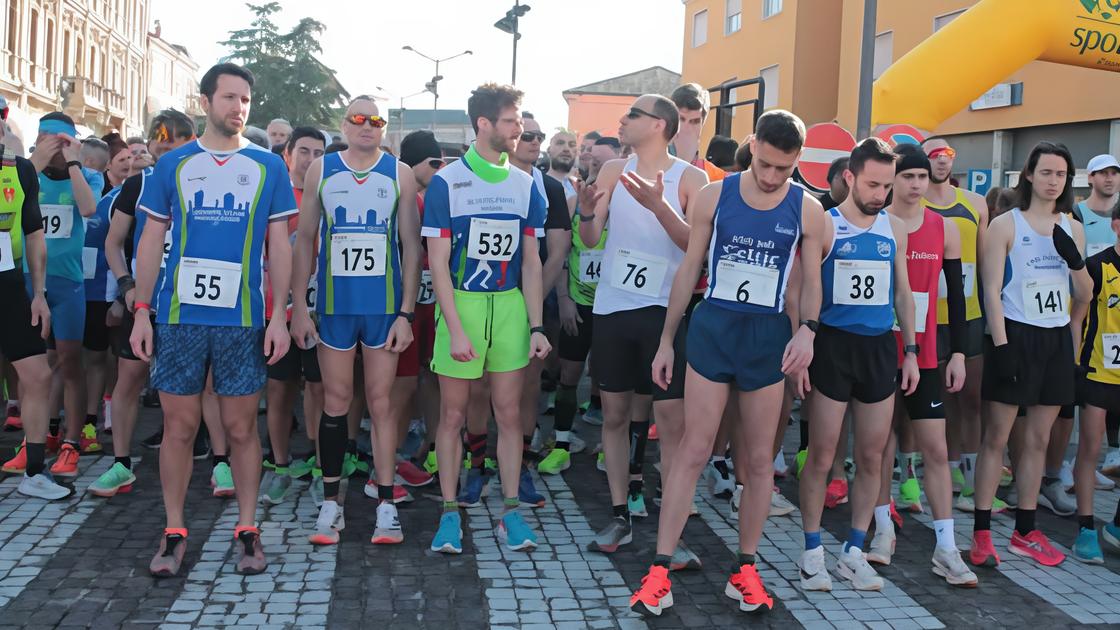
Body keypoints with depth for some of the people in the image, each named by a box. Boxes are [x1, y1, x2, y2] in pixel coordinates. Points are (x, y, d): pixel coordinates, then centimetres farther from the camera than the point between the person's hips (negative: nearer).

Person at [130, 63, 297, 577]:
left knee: (241, 427, 5)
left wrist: (279, 315, -3)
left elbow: (279, 245, 5)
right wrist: (141, 312, 2)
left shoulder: (268, 167, 5)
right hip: (179, 316, 1)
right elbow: (151, 241, 9)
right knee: (179, 426, 6)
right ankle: (174, 532, 18)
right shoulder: (173, 165, 7)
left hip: (243, 319, -1)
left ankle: (247, 529, 17)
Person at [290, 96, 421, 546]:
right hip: (333, 304, 1)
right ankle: (331, 504, 18)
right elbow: (304, 239, 6)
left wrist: (407, 312, -4)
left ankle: (386, 505, 11)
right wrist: (299, 305, 0)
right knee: (335, 402, 7)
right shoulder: (320, 170, 4)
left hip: (385, 306, -1)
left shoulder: (400, 175, 1)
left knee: (381, 403, 4)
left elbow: (412, 246, 1)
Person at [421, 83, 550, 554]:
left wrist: (536, 326, 2)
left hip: (510, 305, 3)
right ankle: (450, 512, 17)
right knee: (453, 415, 4)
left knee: (510, 414, 7)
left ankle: (510, 511, 18)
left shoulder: (525, 185, 7)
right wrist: (456, 329, -14)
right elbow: (437, 263, -7)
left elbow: (531, 262, 9)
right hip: (461, 303, -3)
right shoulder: (446, 182, -5)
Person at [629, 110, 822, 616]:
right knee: (693, 450, -2)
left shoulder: (807, 210, 0)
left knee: (759, 459, 7)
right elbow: (689, 269, 3)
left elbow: (811, 282, 6)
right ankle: (659, 571, 3)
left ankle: (746, 569, 21)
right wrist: (667, 339, 3)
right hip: (712, 326, -1)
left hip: (767, 334, 1)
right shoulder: (714, 196, -2)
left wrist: (807, 329, -15)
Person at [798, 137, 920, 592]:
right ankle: (813, 552, 14)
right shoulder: (825, 225, -6)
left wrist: (910, 350, 11)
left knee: (872, 457, 9)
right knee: (821, 455, 1)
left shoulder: (895, 229, 8)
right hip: (834, 345, -4)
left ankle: (854, 552, 22)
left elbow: (903, 293, 14)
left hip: (880, 347, 5)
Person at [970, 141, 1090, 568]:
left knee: (1037, 440, 11)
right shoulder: (1005, 225, -4)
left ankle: (1025, 531, 20)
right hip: (1016, 336, -5)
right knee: (996, 437, -3)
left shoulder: (1073, 228, 10)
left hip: (1057, 339, 5)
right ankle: (981, 533, 2)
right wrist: (1001, 345, -16)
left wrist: (1074, 259, -8)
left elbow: (1085, 296, 11)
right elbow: (991, 291, -9)